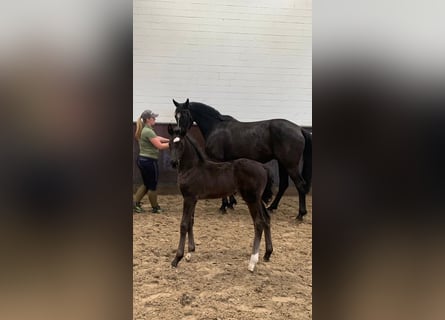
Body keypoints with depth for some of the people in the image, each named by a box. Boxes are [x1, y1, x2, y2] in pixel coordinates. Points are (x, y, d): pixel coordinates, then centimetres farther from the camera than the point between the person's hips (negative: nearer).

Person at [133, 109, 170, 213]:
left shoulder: (145, 130, 11)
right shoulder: (148, 131, -19)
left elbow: (157, 138, 20)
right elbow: (160, 146, -20)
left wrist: (169, 140, 12)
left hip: (142, 160, 9)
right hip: (149, 161, -9)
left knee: (146, 184, 20)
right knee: (153, 186, 6)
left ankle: (135, 201, 13)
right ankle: (155, 208, 19)